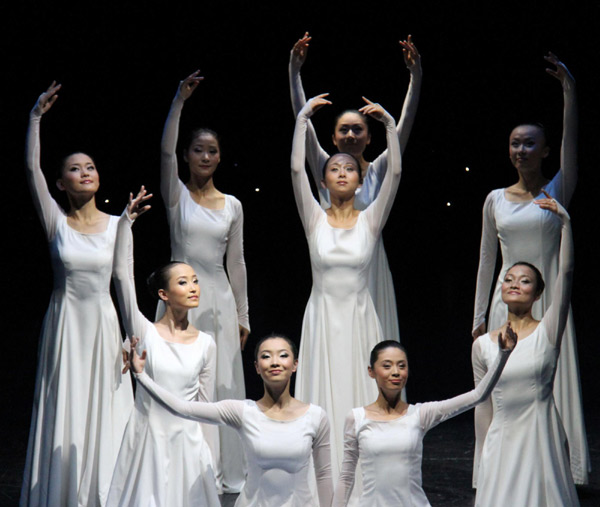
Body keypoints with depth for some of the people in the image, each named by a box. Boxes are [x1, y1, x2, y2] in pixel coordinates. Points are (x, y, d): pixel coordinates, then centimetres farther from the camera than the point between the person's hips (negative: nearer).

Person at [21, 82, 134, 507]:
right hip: (65, 324, -1)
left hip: (103, 325, 1)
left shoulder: (117, 225, 2)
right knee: (65, 412, 4)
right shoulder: (57, 223, -2)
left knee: (104, 413, 4)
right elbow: (31, 168, -11)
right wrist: (36, 117, -14)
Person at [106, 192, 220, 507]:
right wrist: (126, 221, -20)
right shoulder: (145, 333, -6)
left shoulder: (206, 344, 1)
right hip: (147, 436, -2)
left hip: (187, 440, 2)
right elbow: (123, 274, -15)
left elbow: (204, 402, 9)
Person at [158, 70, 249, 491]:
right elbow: (166, 151, -17)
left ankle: (221, 472, 14)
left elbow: (237, 263, 10)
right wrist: (180, 100, -26)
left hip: (220, 299, 3)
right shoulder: (177, 196, 1)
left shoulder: (232, 205, 8)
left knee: (221, 382, 4)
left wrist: (243, 316, 9)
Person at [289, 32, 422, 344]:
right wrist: (294, 73, -10)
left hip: (370, 266, 0)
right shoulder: (324, 170, 5)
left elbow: (405, 125, -3)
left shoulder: (379, 171, 5)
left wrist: (416, 78, -12)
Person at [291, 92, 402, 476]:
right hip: (322, 318, 0)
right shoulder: (314, 219, 1)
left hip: (360, 318, 0)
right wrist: (303, 120, -14)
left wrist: (389, 124, -16)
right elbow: (297, 169, -10)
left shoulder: (371, 220, 1)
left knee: (361, 395, 2)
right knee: (323, 399, 2)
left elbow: (395, 172, -10)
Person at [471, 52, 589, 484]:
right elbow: (487, 259, 11)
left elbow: (571, 146, -13)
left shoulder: (557, 191, 3)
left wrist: (570, 91, -24)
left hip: (547, 298, -2)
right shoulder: (496, 200, 9)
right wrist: (479, 315, 8)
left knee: (551, 381, -4)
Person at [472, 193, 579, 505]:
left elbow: (566, 272, -12)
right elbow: (482, 403, 9)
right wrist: (487, 448, 10)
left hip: (541, 438, -2)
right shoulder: (483, 345, 4)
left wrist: (565, 221, -15)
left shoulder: (547, 332, -3)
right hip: (502, 441, 2)